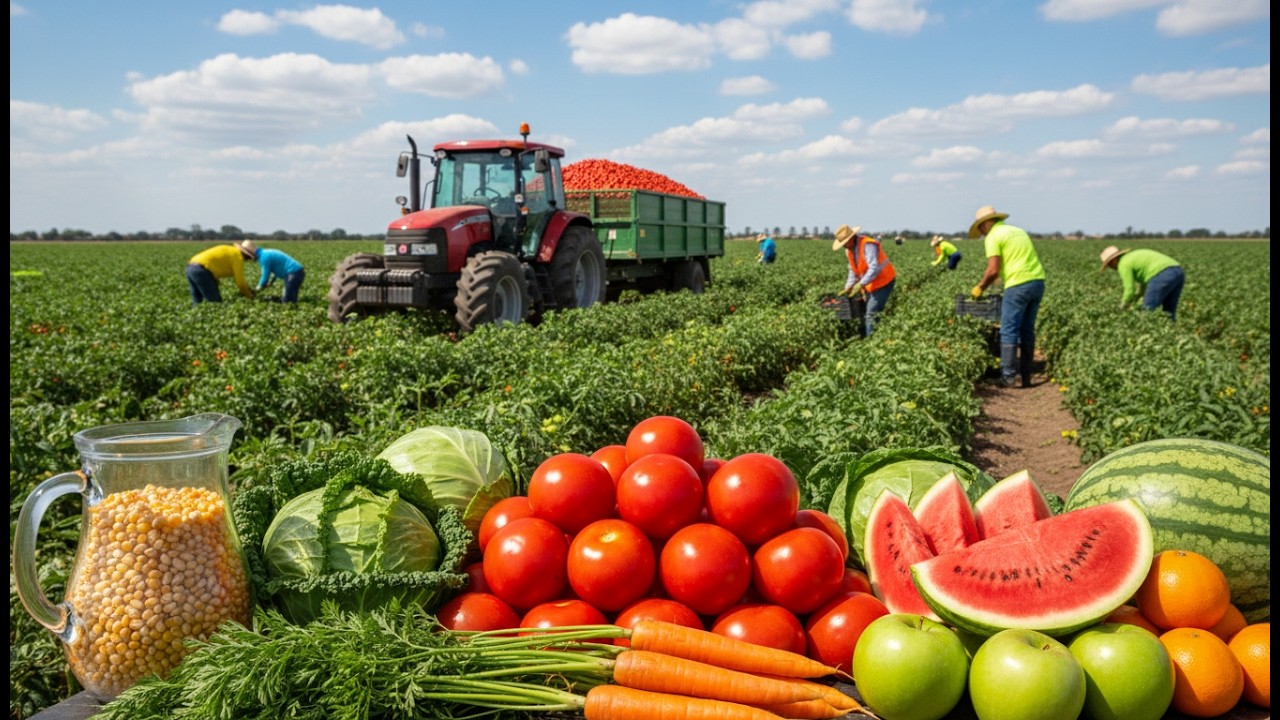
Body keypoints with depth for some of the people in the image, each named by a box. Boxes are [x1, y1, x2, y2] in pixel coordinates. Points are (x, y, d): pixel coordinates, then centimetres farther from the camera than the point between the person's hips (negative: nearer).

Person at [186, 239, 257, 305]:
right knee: (215, 303, -7)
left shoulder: (229, 251, 27)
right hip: (202, 271, -10)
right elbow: (239, 280, 1)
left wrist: (248, 288, 42)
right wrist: (249, 295, 15)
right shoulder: (238, 256, 0)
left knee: (197, 303, 12)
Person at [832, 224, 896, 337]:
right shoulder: (849, 250, 4)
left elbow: (874, 268, -31)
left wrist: (860, 284, -35)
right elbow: (853, 270, 12)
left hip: (883, 282, -9)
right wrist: (848, 288, 1)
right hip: (870, 285, 9)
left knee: (871, 315, -14)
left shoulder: (867, 245, -24)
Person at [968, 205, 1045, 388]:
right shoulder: (1019, 231, 22)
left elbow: (993, 270, -11)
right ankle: (1026, 376, 16)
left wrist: (980, 287, 4)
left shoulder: (993, 237, -3)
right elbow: (1028, 259, 20)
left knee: (1009, 331, -2)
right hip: (1038, 281, 8)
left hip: (1018, 285, -8)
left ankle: (1009, 376, -5)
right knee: (1027, 330, 13)